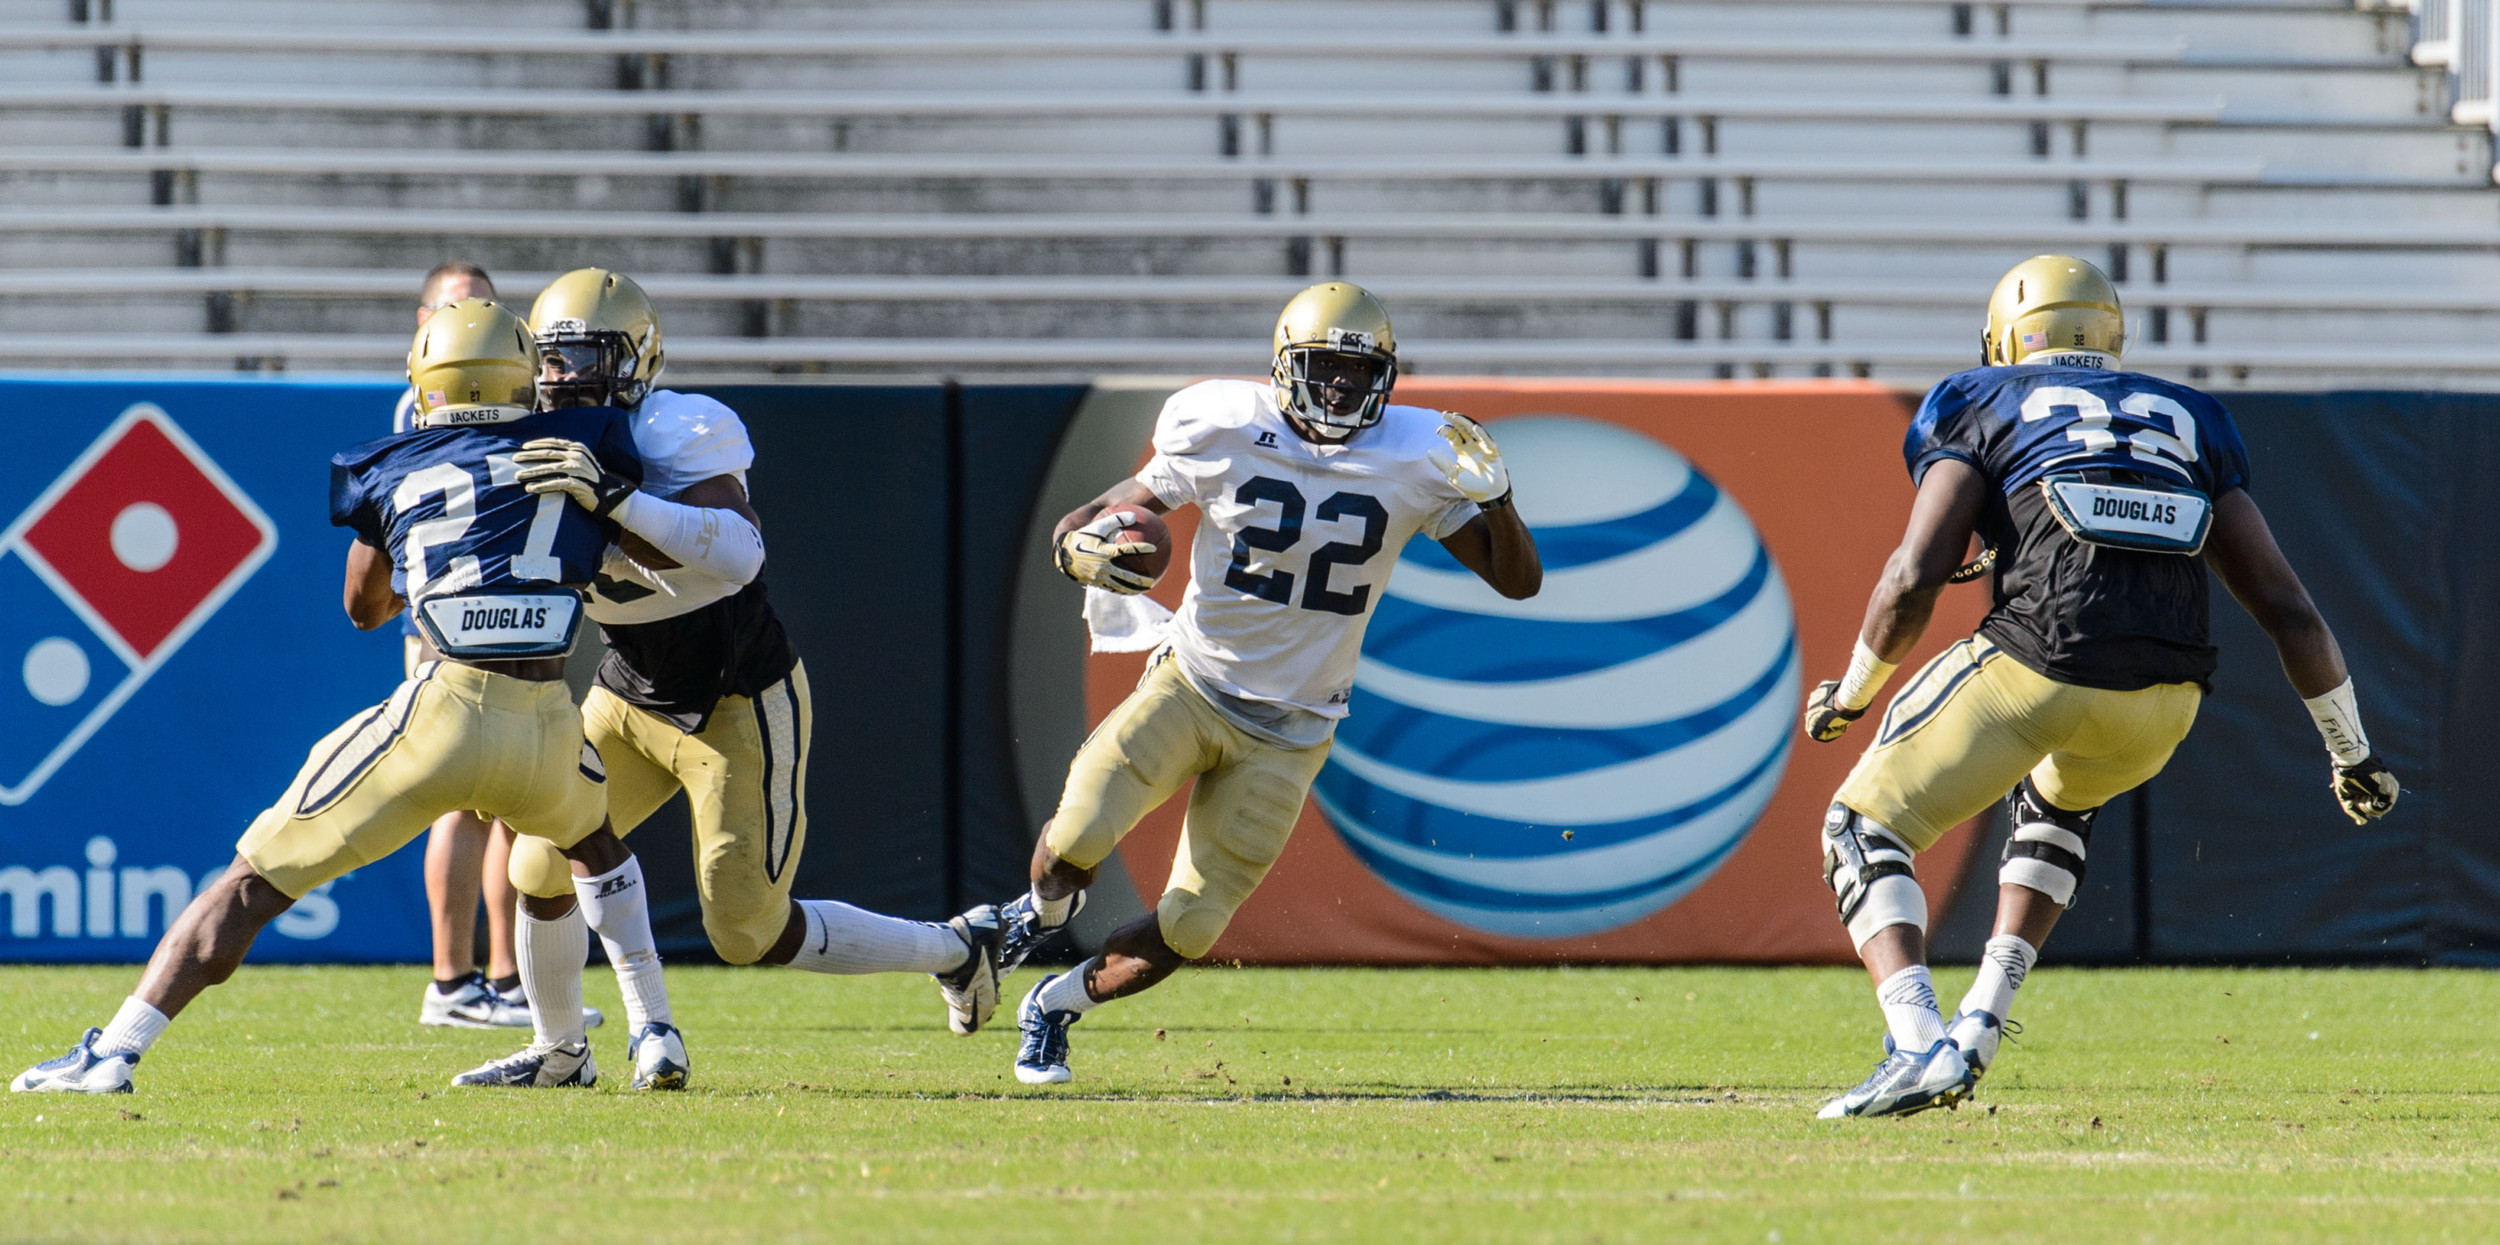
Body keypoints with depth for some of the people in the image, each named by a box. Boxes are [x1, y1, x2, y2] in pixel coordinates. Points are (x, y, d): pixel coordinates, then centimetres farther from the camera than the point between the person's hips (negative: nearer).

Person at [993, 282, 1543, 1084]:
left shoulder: (1412, 462, -8)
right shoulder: (1225, 435, -10)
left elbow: (1520, 580, -5)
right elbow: (1103, 516, 0)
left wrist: (1491, 497, -25)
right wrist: (1080, 548, -25)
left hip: (1288, 731, 1)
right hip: (1192, 686, -1)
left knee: (1188, 929, -5)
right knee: (1077, 842, -23)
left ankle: (1059, 1004, 24)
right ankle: (1043, 910, 15)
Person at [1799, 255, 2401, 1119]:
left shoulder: (1981, 405, 16)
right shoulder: (2188, 423, 27)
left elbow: (1915, 578, 2)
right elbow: (2287, 609, 22)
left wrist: (1853, 693, 19)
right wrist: (2352, 754, 32)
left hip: (2037, 660, -4)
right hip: (2161, 700, 4)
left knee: (1865, 832, 12)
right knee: (2057, 802, 37)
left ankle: (1919, 1049, -10)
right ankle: (1979, 1027, 26)